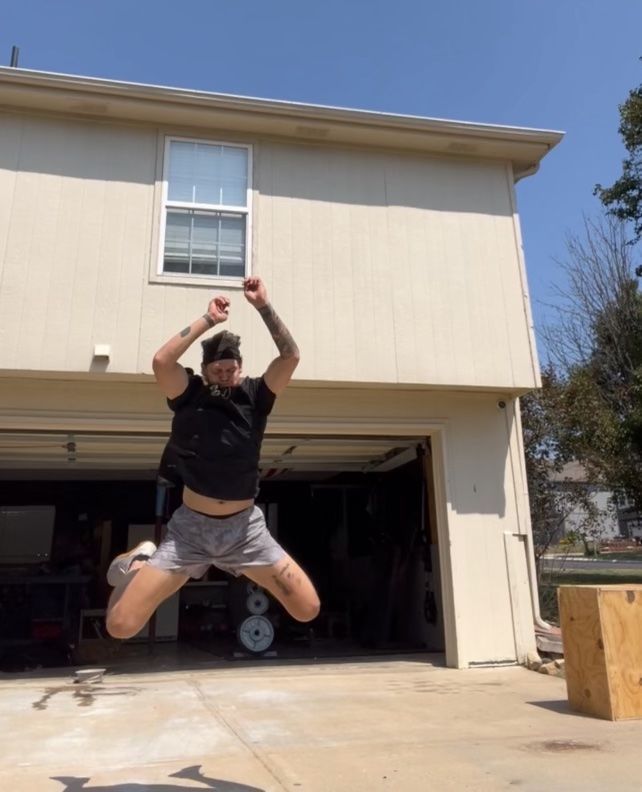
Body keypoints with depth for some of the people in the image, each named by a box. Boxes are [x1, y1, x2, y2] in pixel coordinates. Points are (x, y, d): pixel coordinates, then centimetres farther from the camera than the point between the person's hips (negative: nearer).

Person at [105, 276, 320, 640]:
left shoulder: (255, 396, 1)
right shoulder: (190, 396, -2)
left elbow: (291, 356, -10)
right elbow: (162, 360, -20)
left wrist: (263, 305, -14)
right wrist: (208, 319, -15)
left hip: (245, 529, 1)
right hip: (190, 528, -1)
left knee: (308, 610, -2)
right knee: (120, 626, -7)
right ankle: (141, 560, 23)